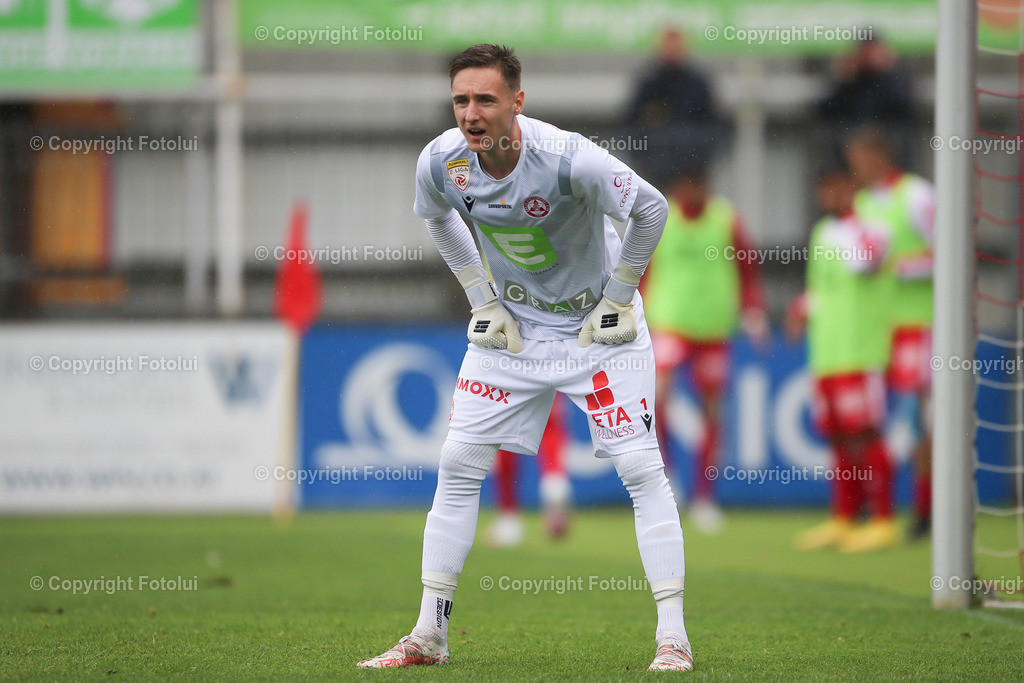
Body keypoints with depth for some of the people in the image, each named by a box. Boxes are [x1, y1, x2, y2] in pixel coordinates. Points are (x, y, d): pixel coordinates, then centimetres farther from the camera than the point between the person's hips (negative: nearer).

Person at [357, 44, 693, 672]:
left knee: (641, 468, -12)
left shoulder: (568, 159, -31)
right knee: (458, 463, 0)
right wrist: (483, 301, 3)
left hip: (596, 325, -4)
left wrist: (617, 300, -13)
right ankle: (429, 636, 8)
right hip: (512, 326, 4)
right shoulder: (441, 161, -17)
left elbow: (651, 209, -18)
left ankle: (673, 637, -7)